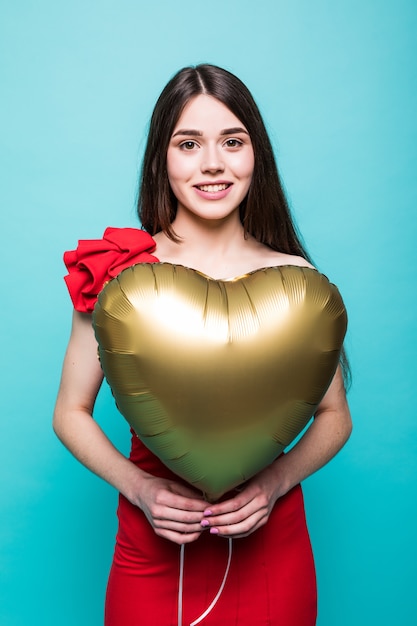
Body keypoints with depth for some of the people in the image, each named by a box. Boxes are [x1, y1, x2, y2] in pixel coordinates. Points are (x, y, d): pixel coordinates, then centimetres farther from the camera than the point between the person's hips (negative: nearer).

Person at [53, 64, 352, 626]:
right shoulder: (117, 272, -7)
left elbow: (335, 416, 3)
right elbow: (71, 413, -1)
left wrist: (274, 481, -13)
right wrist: (139, 486, -15)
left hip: (270, 543, 1)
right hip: (154, 550, 0)